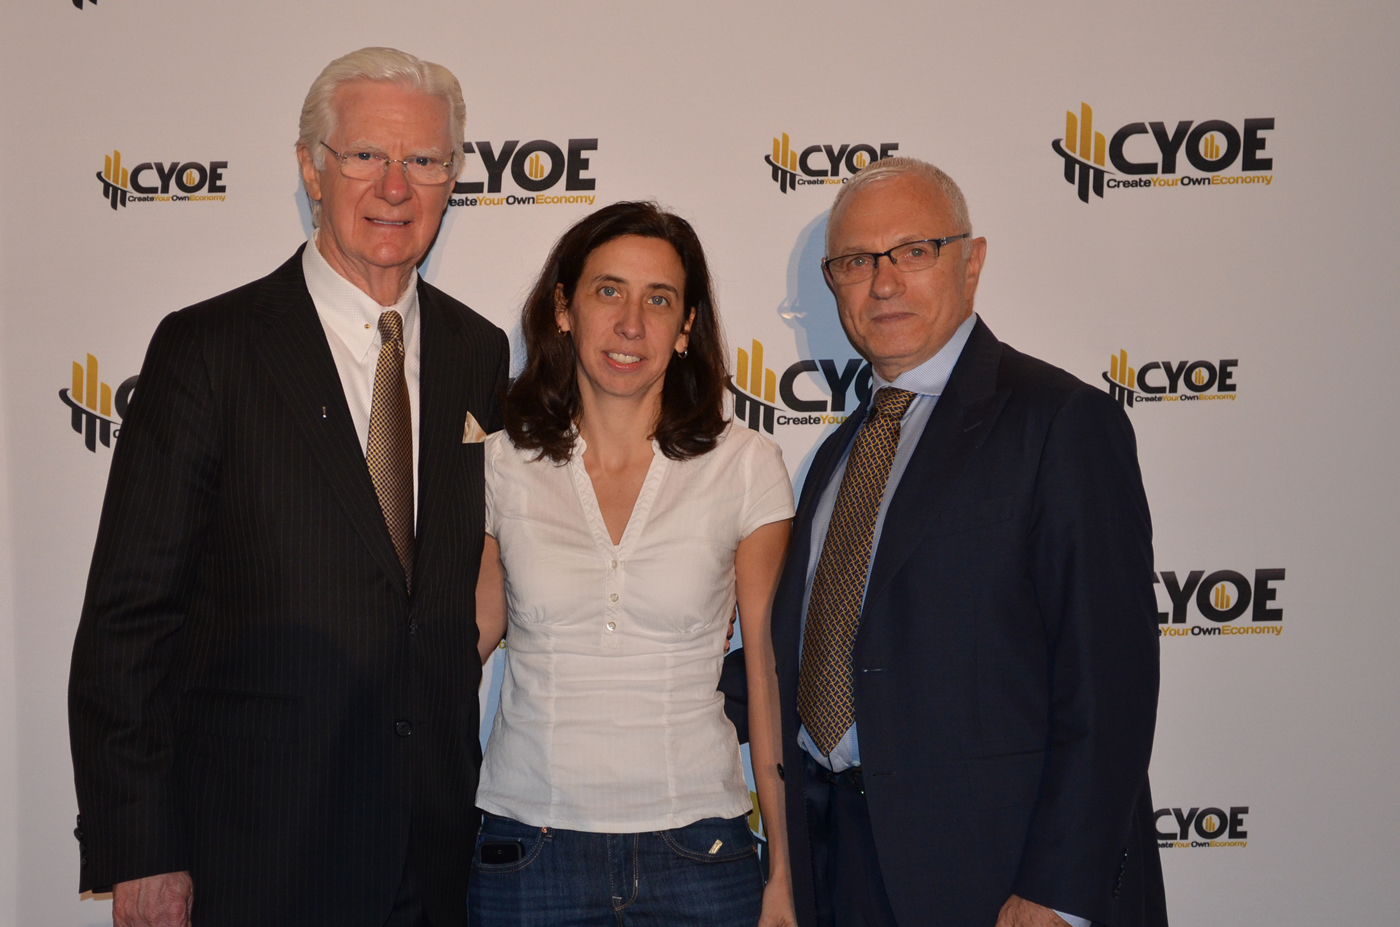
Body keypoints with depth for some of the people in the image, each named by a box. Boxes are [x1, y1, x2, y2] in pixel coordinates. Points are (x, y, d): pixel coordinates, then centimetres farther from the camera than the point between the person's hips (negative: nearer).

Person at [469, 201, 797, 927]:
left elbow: (772, 677, -1)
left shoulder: (746, 468, -3)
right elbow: (461, 643, 12)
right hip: (528, 853, 1)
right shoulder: (501, 466, 0)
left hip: (695, 855, 0)